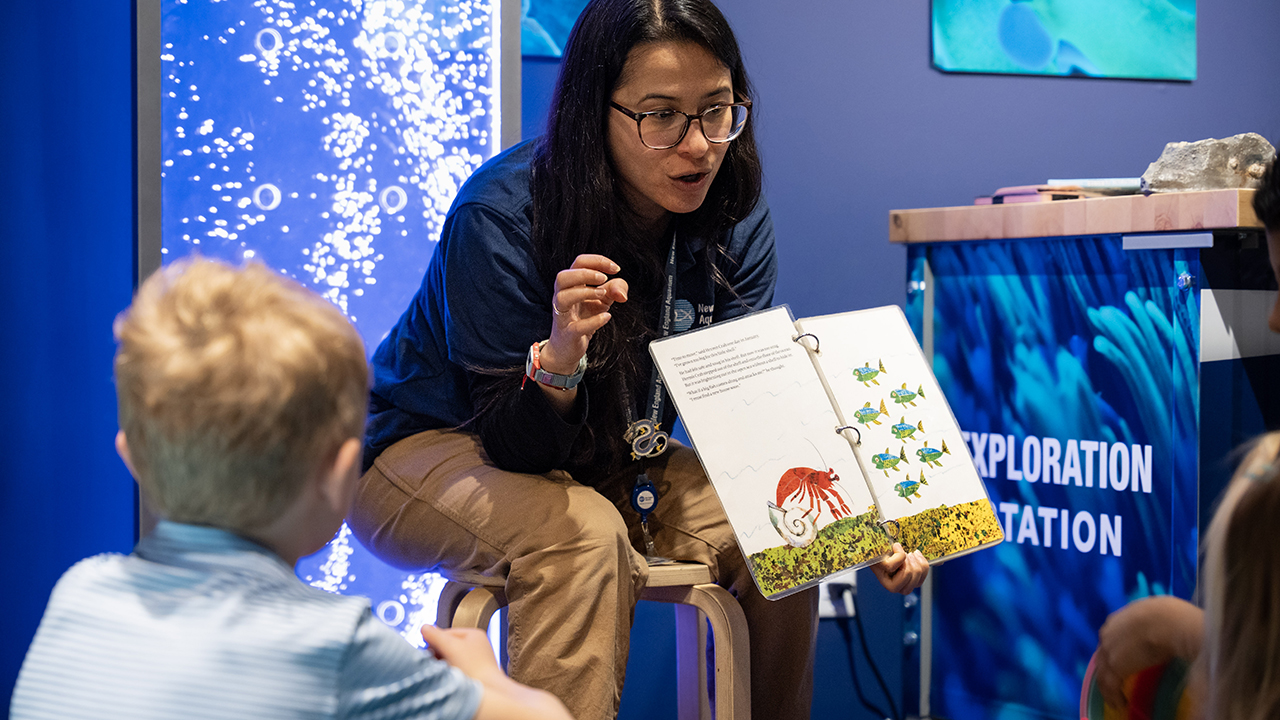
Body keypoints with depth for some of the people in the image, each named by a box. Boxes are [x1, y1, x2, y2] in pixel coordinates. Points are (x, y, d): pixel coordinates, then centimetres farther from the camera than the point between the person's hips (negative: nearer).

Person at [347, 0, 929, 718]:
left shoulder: (735, 220, -12)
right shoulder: (501, 215, -28)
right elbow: (514, 446, -26)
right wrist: (559, 358, -48)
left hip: (604, 461, 5)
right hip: (435, 446, -5)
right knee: (583, 532, -34)